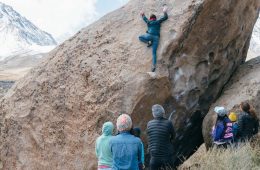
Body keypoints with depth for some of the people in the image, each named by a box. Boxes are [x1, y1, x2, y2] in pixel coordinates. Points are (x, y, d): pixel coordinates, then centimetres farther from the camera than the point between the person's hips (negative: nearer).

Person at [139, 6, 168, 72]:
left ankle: (148, 42, 0)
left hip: (150, 35, -2)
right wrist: (165, 12, 37)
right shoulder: (158, 21, 12)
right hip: (156, 37, 2)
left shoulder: (148, 22, 14)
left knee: (140, 37, 24)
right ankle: (154, 65, -16)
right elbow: (165, 17, 20)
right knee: (154, 52, -1)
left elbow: (145, 18, 36)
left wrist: (143, 15, 56)